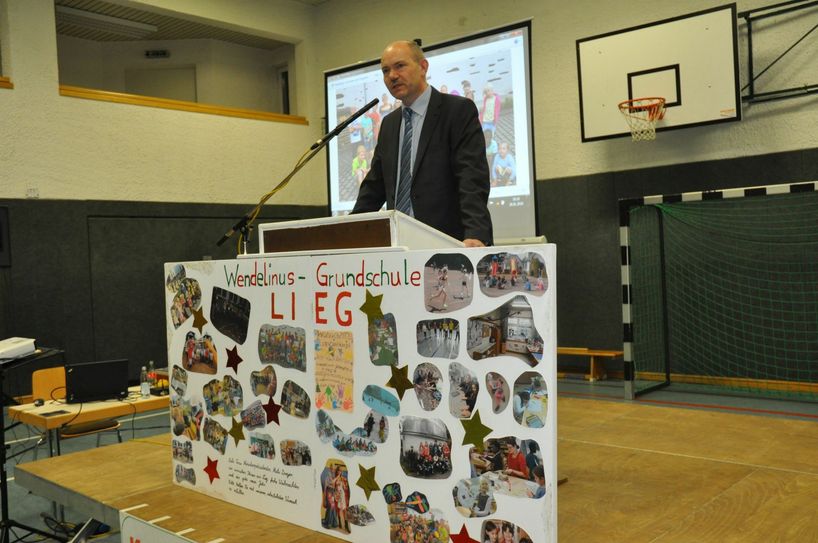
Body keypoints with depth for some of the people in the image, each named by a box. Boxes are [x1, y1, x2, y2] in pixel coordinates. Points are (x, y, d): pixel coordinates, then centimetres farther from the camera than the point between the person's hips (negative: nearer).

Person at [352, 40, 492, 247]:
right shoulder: (388, 124, 16)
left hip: (448, 243, -5)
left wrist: (475, 235, -27)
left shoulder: (459, 110, -3)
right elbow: (374, 185, 18)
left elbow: (473, 178, -14)